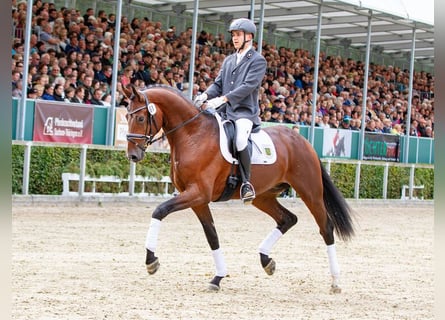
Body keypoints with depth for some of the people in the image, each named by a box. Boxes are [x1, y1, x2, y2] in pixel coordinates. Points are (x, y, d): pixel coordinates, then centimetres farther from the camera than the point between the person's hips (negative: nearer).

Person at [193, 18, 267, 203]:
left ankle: (246, 182, -17)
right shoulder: (228, 60, 21)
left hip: (245, 112, -7)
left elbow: (248, 86, -14)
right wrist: (206, 95, -6)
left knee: (240, 140, -34)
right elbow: (218, 84, 17)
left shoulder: (258, 61, -1)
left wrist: (223, 99, -24)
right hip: (224, 110, 8)